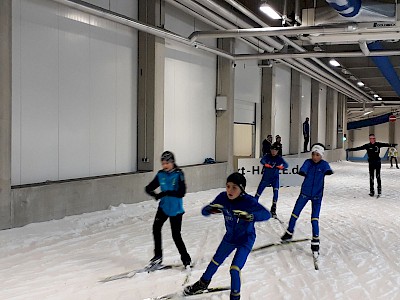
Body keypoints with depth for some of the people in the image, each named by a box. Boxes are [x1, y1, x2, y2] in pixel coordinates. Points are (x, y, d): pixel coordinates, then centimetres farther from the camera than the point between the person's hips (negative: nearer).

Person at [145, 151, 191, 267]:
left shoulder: (178, 174, -14)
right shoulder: (160, 175, -1)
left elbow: (182, 193, -21)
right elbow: (148, 188, 1)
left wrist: (166, 193, -30)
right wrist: (155, 194, -19)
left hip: (176, 209, -4)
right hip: (163, 207, 4)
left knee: (176, 235, -1)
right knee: (156, 228, -9)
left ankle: (186, 259, 18)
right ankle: (158, 255, 8)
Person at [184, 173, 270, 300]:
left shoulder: (248, 201, -30)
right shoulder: (223, 197, -19)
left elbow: (266, 214, -39)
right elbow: (204, 211, -16)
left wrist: (251, 216, -58)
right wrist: (210, 209, -41)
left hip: (245, 240, -5)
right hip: (230, 237, 5)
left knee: (234, 269, -14)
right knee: (215, 261, 21)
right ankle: (203, 284, 47)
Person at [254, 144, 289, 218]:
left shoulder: (279, 158, -4)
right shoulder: (267, 156, -5)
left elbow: (286, 165, -18)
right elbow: (262, 161, -24)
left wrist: (282, 166, -40)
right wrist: (265, 164, -47)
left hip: (275, 178, -1)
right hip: (266, 177, 1)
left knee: (276, 190, -20)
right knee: (259, 191, 4)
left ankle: (273, 209, -15)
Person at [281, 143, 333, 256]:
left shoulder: (324, 164, -11)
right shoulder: (308, 162, -7)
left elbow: (327, 169, -32)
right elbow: (303, 169, -25)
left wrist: (328, 171, -55)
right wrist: (302, 172, -48)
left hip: (317, 195, -2)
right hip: (305, 192, 2)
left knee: (314, 218, -8)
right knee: (295, 213, 11)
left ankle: (315, 240, 5)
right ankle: (289, 233, 32)